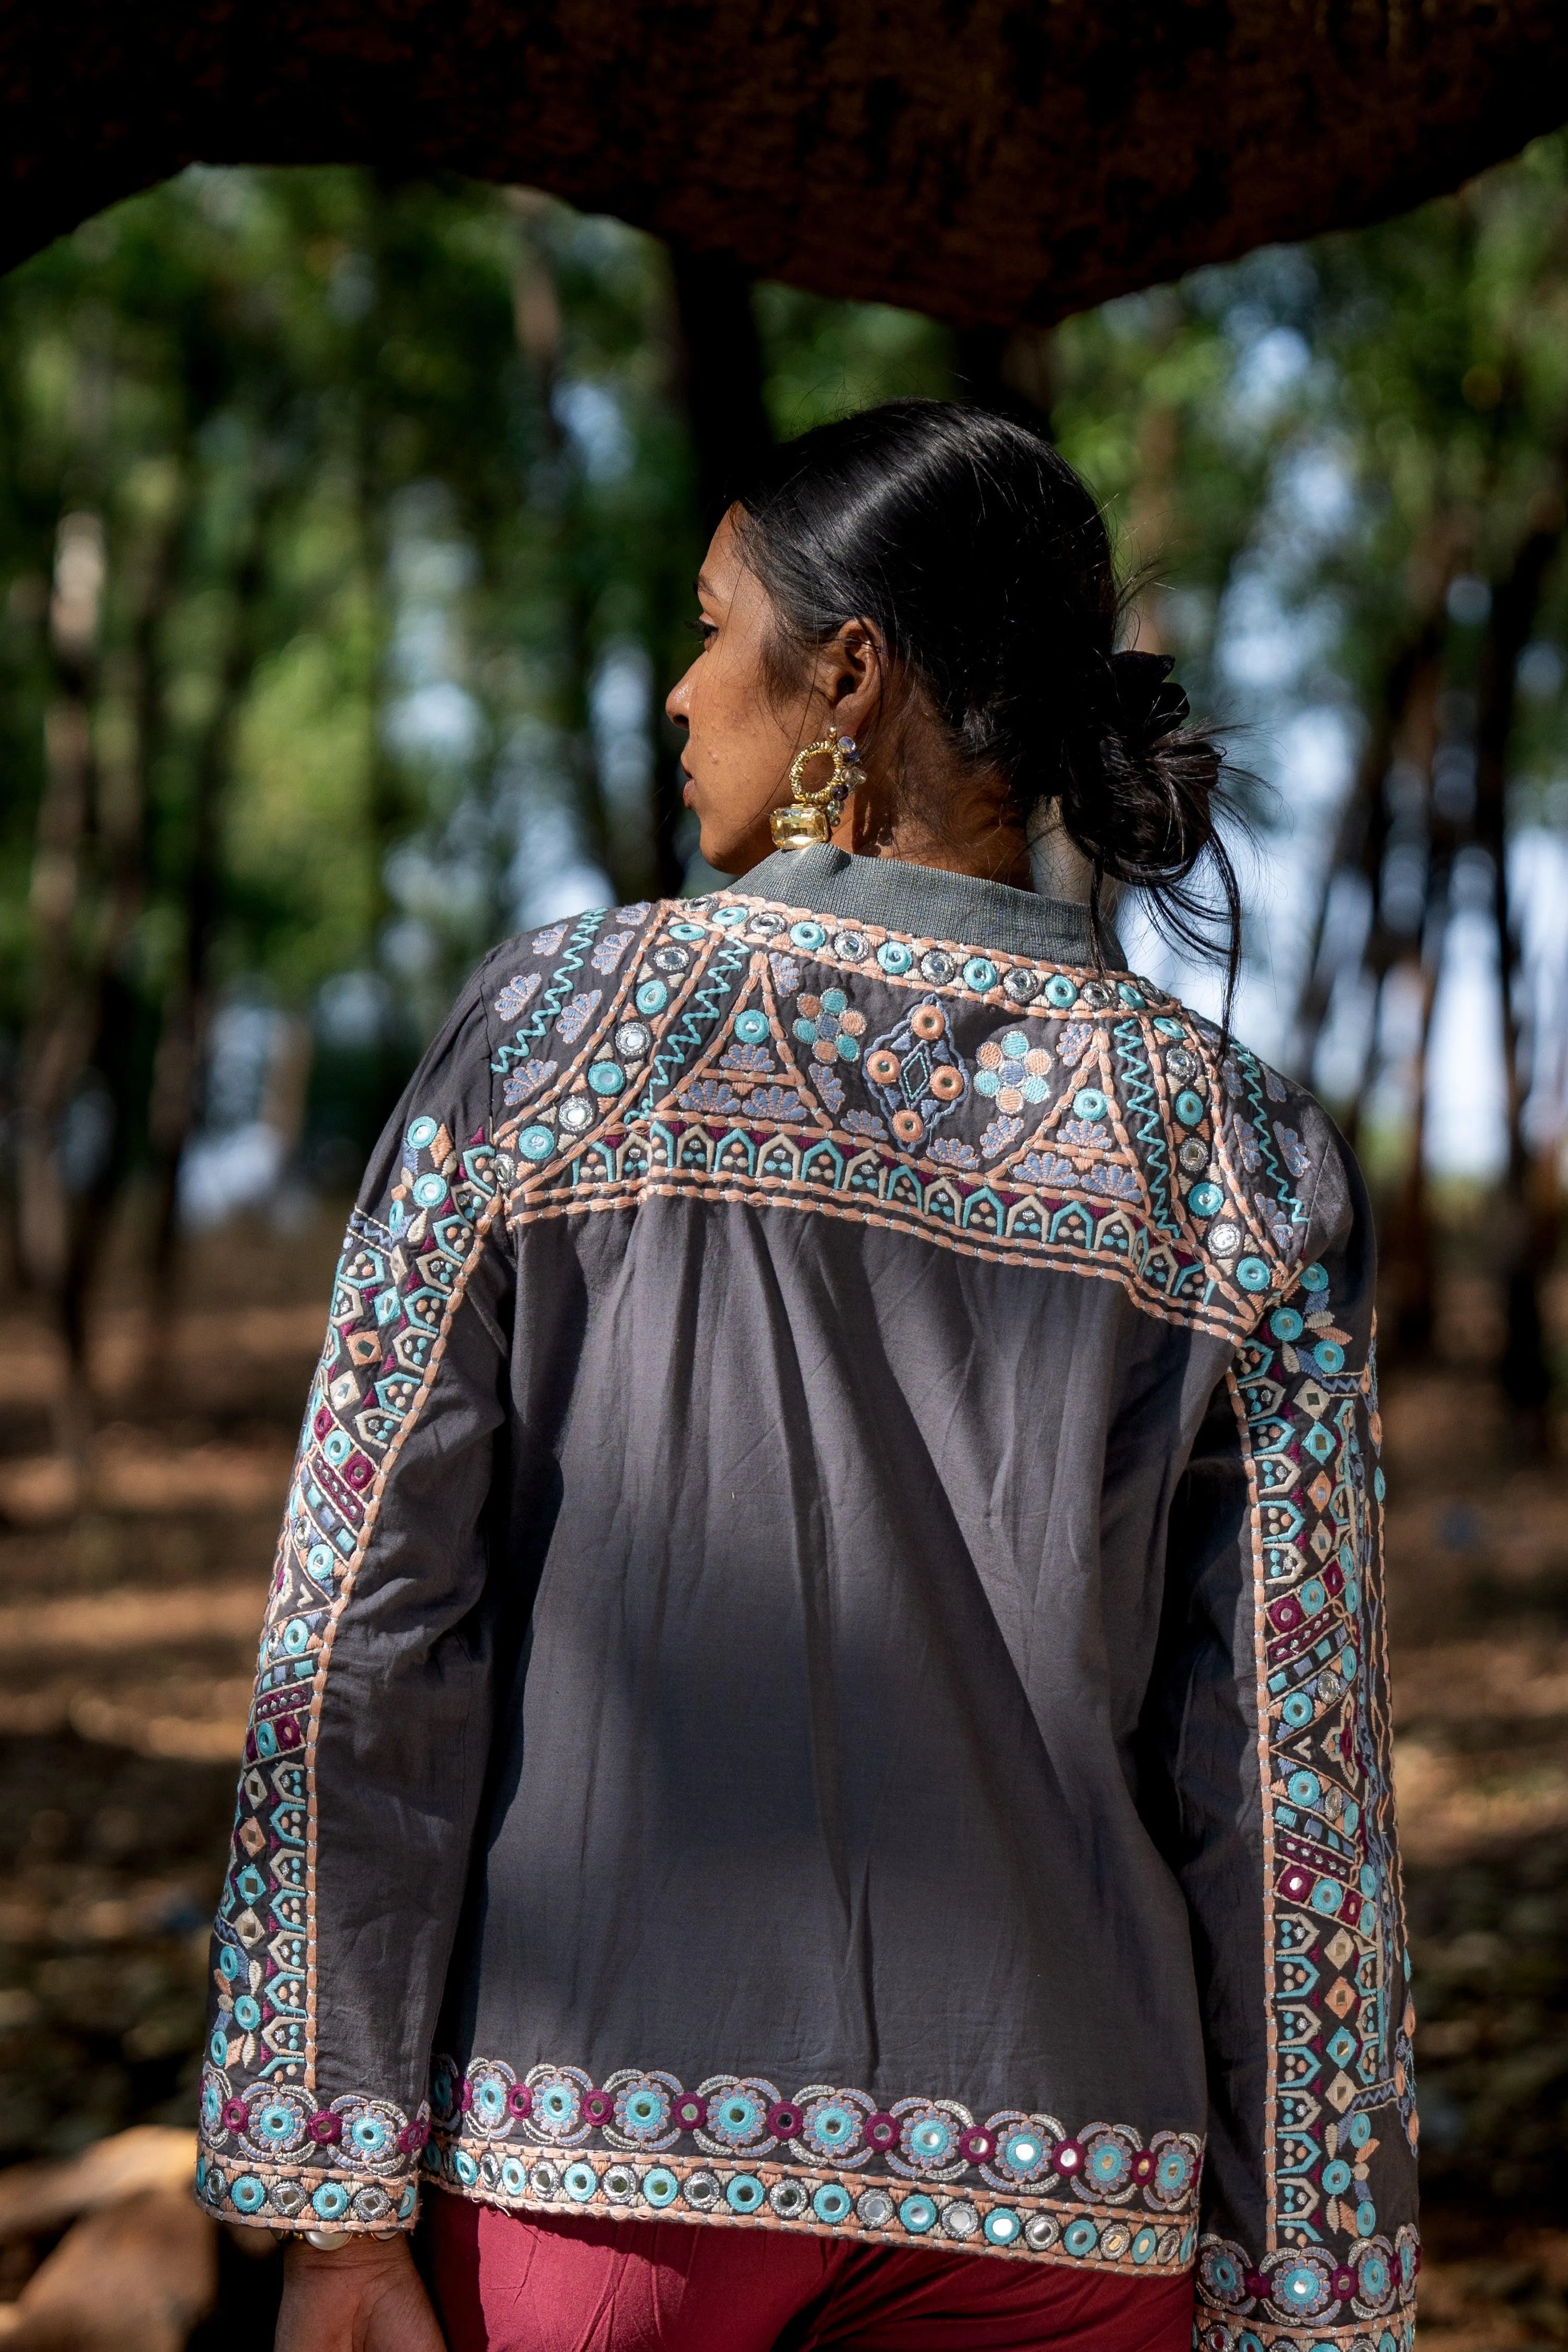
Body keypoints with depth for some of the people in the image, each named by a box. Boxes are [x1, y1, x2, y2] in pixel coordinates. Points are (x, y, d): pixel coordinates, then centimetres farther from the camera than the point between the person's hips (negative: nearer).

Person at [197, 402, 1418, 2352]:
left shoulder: (559, 1033, -3)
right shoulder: (1239, 1167, 0)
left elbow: (358, 1642, -6)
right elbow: (1289, 1788, -1)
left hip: (596, 2142, -1)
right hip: (1040, 2183, 2)